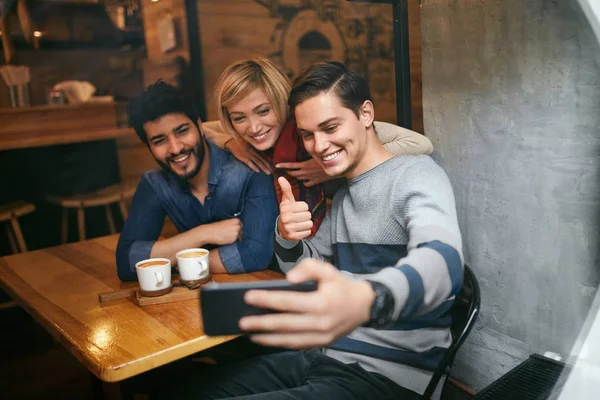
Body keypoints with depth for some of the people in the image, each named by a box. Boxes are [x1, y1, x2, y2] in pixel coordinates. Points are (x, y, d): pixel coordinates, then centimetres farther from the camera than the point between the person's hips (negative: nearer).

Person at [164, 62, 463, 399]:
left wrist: (366, 301, -54)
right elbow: (305, 271, 20)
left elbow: (443, 260, -31)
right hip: (325, 354, 7)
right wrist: (287, 238, -4)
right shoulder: (342, 195, 15)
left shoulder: (416, 174, -11)